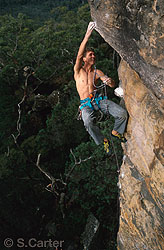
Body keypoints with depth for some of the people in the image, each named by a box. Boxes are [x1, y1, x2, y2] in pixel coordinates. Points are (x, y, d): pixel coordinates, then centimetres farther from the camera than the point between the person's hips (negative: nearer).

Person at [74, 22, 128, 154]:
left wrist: (110, 81, -20)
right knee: (88, 122, -37)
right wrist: (88, 34, -22)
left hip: (98, 99, 3)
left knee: (123, 113, -18)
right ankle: (103, 140, -11)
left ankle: (116, 131, 12)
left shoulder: (97, 72, 13)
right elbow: (79, 55, -14)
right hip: (86, 103, -3)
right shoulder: (78, 70, 4)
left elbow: (113, 85, 7)